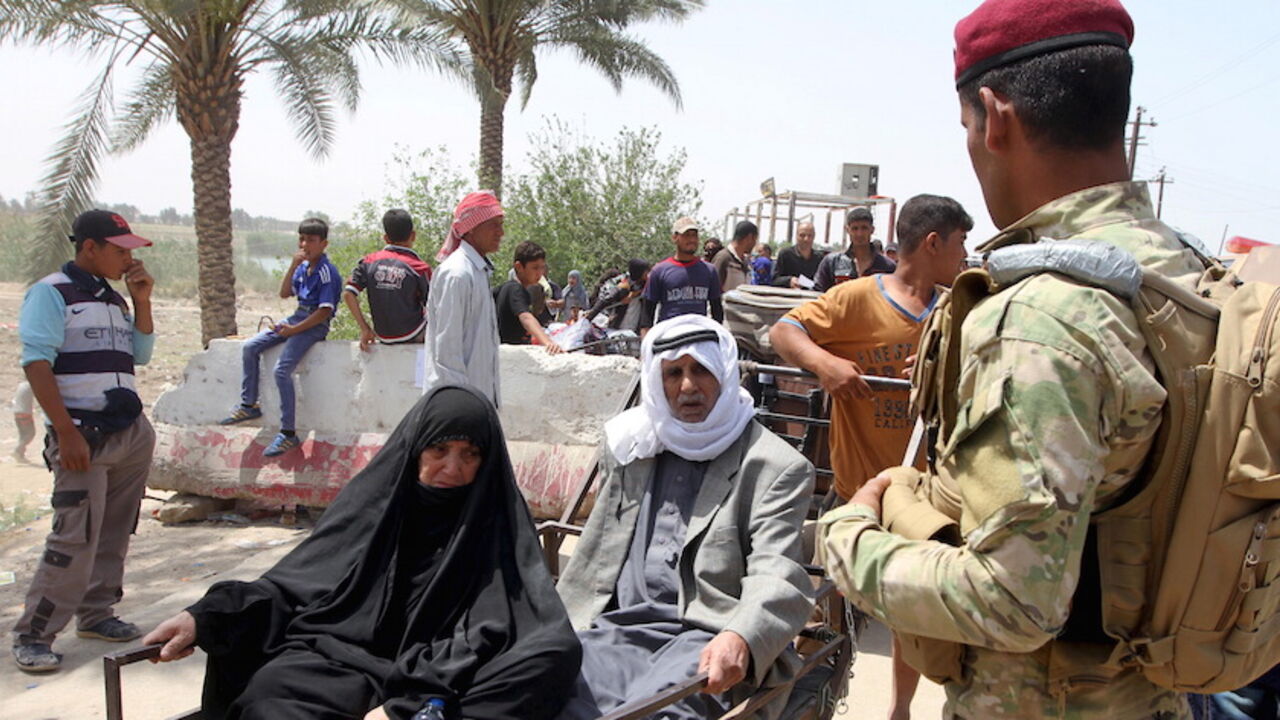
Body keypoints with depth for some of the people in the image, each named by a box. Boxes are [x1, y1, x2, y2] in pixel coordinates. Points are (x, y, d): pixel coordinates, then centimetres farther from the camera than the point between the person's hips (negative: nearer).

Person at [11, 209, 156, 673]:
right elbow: (36, 363, -12)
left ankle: (95, 614, 23)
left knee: (114, 534, 10)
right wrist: (67, 433, -19)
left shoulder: (113, 298, 16)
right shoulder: (52, 292, -5)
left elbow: (140, 355, 17)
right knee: (75, 538, -9)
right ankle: (33, 635, 3)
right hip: (84, 437, -7)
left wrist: (141, 302, 4)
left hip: (132, 433, 7)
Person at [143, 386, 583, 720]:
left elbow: (485, 637, -7)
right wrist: (206, 617, -7)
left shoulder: (497, 522, 2)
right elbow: (295, 583, 9)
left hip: (440, 679, -1)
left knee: (559, 654, -32)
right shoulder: (376, 498, 9)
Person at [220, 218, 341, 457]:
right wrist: (293, 266, 0)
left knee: (282, 369, -22)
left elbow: (324, 312, -19)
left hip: (315, 325, -9)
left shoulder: (327, 272, -15)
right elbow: (284, 293, 12)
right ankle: (249, 405, 14)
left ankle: (288, 433, -16)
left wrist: (294, 330, -19)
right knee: (250, 347, 3)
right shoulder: (303, 267, 10)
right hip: (297, 317, 9)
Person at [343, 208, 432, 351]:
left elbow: (348, 294, -7)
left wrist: (365, 329, -1)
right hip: (413, 337, -5)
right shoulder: (419, 268, -14)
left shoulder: (369, 262, -4)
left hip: (384, 338, 5)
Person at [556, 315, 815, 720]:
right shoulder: (631, 448, 19)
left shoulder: (777, 467, 3)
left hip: (706, 640, -4)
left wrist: (740, 639, -28)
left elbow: (776, 578, -9)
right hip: (615, 632, 4)